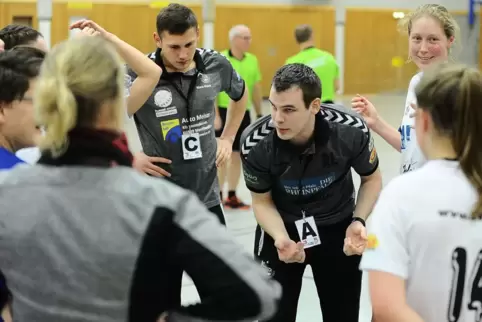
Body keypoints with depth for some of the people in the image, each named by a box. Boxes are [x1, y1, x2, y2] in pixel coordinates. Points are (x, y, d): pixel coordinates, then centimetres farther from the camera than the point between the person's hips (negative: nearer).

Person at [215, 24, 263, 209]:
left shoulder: (252, 60, 7)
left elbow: (256, 89, 15)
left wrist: (259, 114, 15)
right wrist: (215, 115, -15)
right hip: (225, 112, -5)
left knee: (236, 156, 10)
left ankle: (232, 196, 19)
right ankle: (217, 196, 9)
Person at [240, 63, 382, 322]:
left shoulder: (351, 130, -27)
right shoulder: (255, 143, -27)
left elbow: (372, 179, -5)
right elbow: (262, 202, -10)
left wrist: (358, 221, -20)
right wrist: (281, 238, -28)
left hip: (337, 227, 1)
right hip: (280, 229, -1)